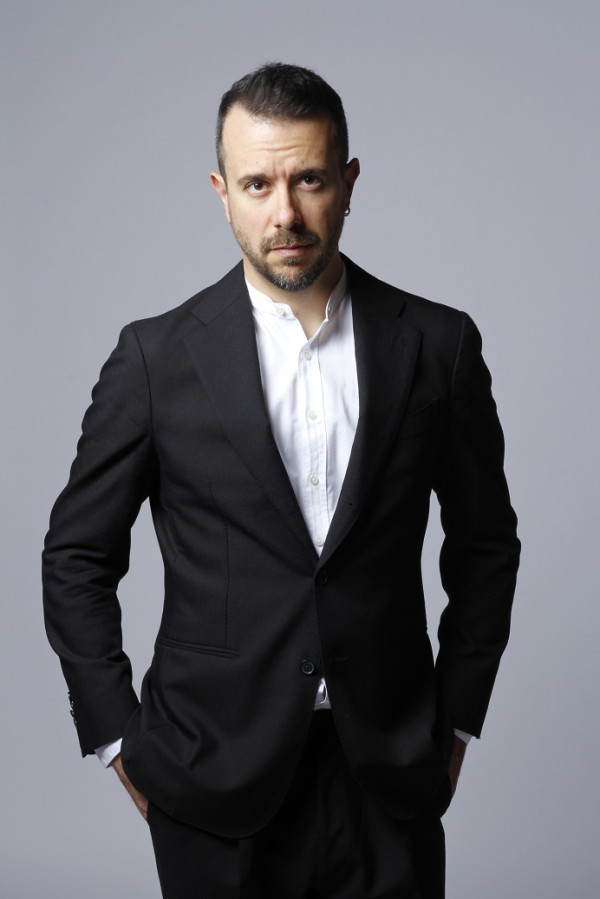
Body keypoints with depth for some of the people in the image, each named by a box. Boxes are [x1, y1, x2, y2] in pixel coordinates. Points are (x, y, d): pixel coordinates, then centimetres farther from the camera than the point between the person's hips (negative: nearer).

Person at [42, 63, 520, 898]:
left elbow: (485, 543, 8)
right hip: (216, 786, -1)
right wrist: (119, 738, -2)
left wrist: (456, 721, 6)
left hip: (388, 779, 1)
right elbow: (76, 559, 2)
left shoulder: (437, 344, -2)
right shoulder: (157, 357, -5)